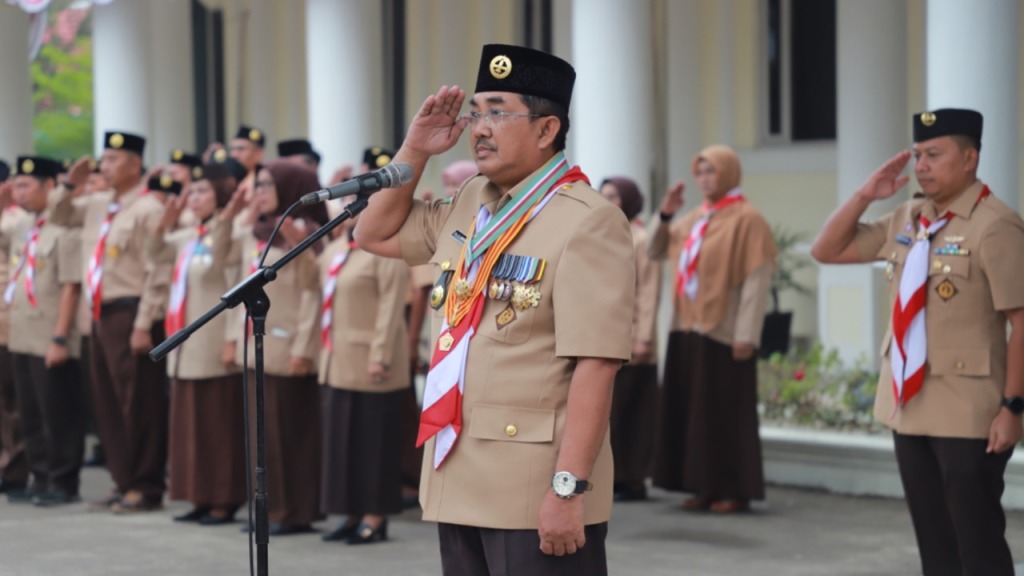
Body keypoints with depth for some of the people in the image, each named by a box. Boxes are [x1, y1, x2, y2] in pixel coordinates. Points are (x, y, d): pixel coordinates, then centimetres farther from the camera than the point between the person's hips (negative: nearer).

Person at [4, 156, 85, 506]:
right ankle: (41, 480, 21)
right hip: (22, 339, 8)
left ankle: (63, 484, 7)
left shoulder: (63, 230, -13)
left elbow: (70, 287, -16)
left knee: (59, 416, -1)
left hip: (51, 342, -8)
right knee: (31, 414, 12)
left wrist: (60, 339, -18)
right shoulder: (21, 230, 13)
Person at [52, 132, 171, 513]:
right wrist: (70, 185, 11)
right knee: (108, 405, 12)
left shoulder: (148, 210, -12)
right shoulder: (98, 205, 14)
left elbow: (156, 274, -15)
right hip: (101, 314, 9)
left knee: (138, 407, -4)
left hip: (130, 316, -9)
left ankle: (145, 489, 3)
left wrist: (144, 325, -19)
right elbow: (59, 217, 30)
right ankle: (123, 483, 21)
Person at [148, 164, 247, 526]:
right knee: (191, 425, 11)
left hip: (214, 349, -9)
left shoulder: (229, 235, -12)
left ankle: (224, 503, 3)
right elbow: (155, 254, 22)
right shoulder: (189, 237, 14)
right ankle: (202, 499, 18)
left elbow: (239, 290, -20)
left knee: (219, 428, -2)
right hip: (186, 347, 9)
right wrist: (165, 222, 10)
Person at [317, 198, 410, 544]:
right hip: (338, 365, 9)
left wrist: (379, 356, -21)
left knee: (373, 441, -2)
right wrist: (324, 351, 13)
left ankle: (375, 518, 5)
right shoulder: (335, 252, 15)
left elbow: (391, 308, -16)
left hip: (368, 362, -9)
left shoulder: (384, 251, -11)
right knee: (342, 439, 11)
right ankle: (352, 515, 19)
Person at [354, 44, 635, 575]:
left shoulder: (587, 222, -13)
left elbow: (595, 366, -19)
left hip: (535, 495, -8)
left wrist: (569, 488, -25)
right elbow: (375, 235, 25)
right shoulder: (468, 205, 12)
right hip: (458, 483, 8)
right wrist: (415, 149, 11)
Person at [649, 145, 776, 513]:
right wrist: (665, 215, 4)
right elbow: (655, 252, 21)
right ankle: (707, 487, 15)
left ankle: (737, 490, 3)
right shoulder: (694, 220, 14)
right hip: (688, 330, 8)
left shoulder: (746, 219, -9)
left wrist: (746, 334, -19)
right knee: (694, 410, 8)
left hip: (724, 331, -8)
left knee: (729, 410, -3)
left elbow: (758, 278, -14)